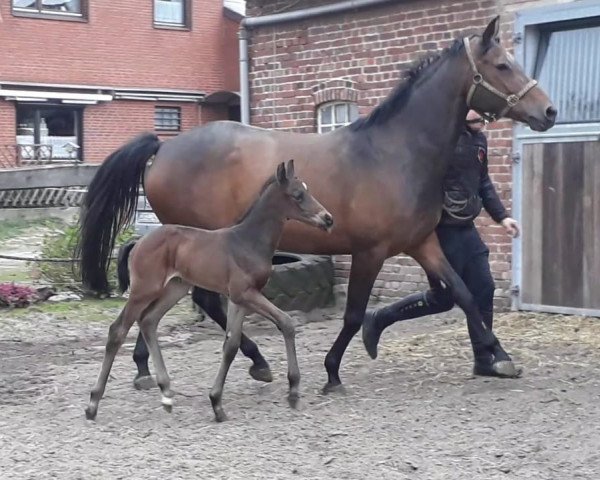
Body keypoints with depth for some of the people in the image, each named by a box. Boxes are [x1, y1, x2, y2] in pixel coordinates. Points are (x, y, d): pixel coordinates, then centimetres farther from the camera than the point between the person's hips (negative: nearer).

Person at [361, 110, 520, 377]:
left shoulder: (479, 139, 10)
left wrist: (501, 217, 12)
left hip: (466, 229, 8)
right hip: (442, 230, -8)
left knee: (483, 291, 6)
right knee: (443, 298, 1)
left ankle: (484, 361, 14)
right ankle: (378, 320, 17)